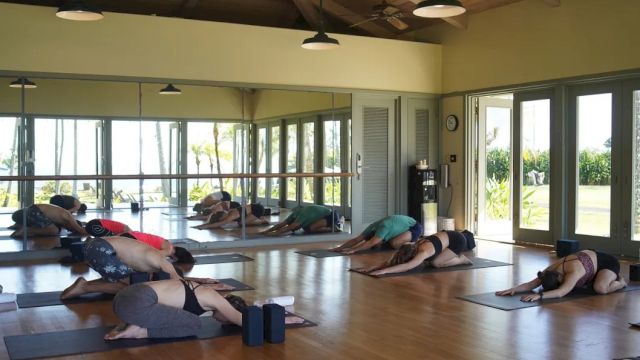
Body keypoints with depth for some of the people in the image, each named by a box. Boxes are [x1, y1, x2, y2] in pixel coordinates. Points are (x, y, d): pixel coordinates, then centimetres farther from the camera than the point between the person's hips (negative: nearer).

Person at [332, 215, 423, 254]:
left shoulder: (384, 227, -33)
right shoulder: (373, 227, -9)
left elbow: (371, 243, -41)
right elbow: (356, 239, -13)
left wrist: (352, 250, -45)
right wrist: (340, 248, -23)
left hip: (415, 227, -9)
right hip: (406, 226, 9)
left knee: (394, 243, -30)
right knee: (385, 243, 5)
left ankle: (413, 244, -4)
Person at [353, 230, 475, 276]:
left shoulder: (423, 252, -38)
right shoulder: (409, 248, -19)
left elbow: (408, 266, -52)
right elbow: (389, 262, -23)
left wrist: (383, 271, -61)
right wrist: (372, 267, -39)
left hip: (457, 239, -7)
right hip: (445, 236, 7)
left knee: (435, 263, -20)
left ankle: (461, 259, 8)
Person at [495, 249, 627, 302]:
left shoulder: (574, 272, -42)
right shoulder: (552, 270, -21)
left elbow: (561, 292, -54)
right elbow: (533, 283, -22)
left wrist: (539, 295, -66)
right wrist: (514, 289, -38)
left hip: (607, 262, -7)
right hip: (592, 259, 7)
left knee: (600, 288, -32)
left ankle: (619, 282, 2)